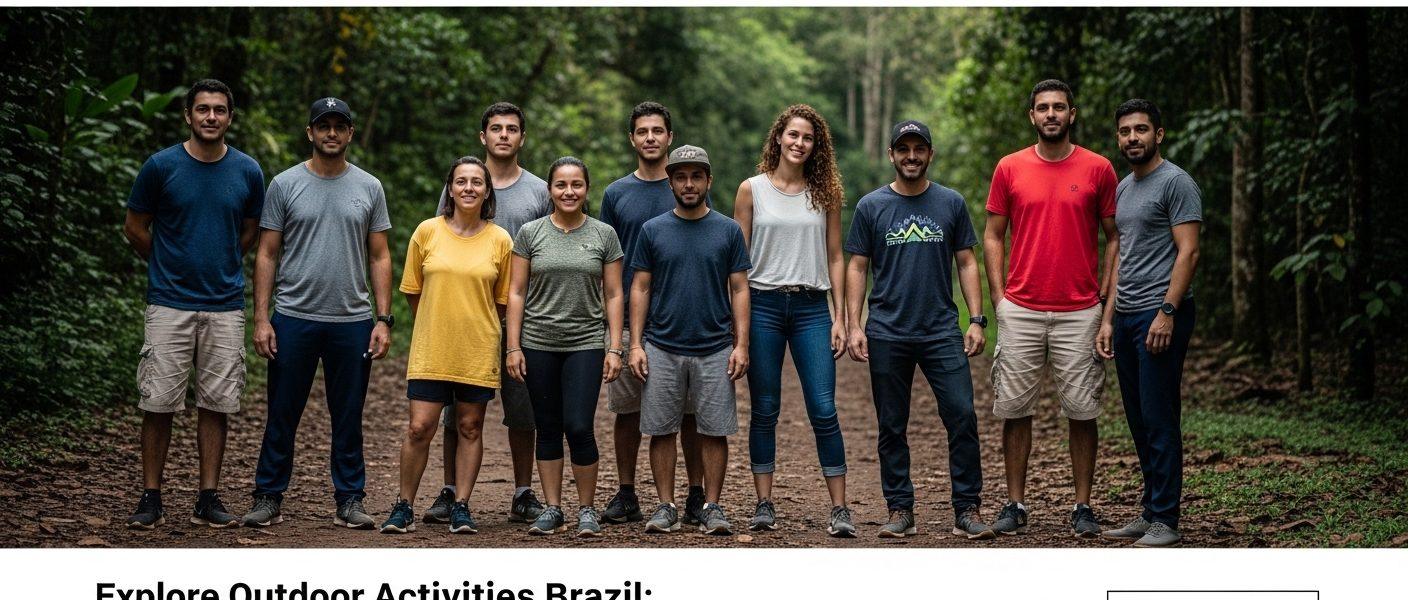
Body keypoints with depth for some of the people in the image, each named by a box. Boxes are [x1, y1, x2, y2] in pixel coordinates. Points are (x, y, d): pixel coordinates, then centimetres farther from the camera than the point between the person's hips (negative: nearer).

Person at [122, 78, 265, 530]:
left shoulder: (247, 171, 3)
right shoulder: (161, 166, -3)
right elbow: (135, 227, 7)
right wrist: (168, 265, 12)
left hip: (225, 305, 2)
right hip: (169, 303, -2)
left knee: (217, 404, 4)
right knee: (159, 402, -1)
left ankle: (208, 500, 12)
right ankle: (151, 500, 7)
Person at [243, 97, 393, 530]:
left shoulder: (368, 188, 7)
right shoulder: (284, 185, 2)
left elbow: (379, 258, 8)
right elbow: (267, 255, 2)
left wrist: (383, 319, -1)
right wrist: (261, 319, -5)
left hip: (352, 321, 1)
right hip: (294, 319, -1)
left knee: (348, 418, 8)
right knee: (282, 415, 4)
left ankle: (349, 500, 15)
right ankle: (269, 498, 13)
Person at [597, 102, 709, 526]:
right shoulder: (617, 194, 8)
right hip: (629, 320, 1)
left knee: (690, 410, 2)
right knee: (627, 410, 5)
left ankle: (696, 496, 10)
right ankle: (626, 495, 14)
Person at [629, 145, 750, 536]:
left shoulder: (728, 230, 4)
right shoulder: (653, 230, 5)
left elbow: (739, 290, 4)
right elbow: (640, 288, 6)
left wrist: (741, 345, -4)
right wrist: (635, 345, -2)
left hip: (715, 350, 0)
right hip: (662, 349, 1)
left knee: (714, 431, 1)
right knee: (662, 430, 3)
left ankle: (711, 507, 10)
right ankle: (666, 507, 12)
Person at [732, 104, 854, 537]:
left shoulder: (825, 193, 8)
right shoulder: (752, 190, 4)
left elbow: (835, 257, 9)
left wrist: (840, 318, 3)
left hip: (811, 307, 0)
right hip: (763, 304, 0)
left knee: (824, 409, -6)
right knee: (765, 410, 4)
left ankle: (839, 510, -2)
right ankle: (764, 505, 11)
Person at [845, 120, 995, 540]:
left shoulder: (951, 204, 7)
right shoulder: (871, 206, 5)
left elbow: (966, 264, 9)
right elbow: (857, 268, 6)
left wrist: (976, 320, 0)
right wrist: (854, 325, -3)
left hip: (942, 332, 0)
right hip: (887, 335, 0)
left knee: (963, 417, -8)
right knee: (892, 427, 5)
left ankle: (967, 510, -1)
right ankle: (900, 511, 13)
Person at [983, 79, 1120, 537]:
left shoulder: (1097, 169, 3)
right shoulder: (1010, 168, 6)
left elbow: (1113, 237, 7)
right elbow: (992, 236, 9)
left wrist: (1106, 298, 0)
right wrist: (998, 298, 1)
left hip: (1079, 312, -1)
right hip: (1020, 311, 1)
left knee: (1082, 411, 1)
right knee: (1015, 408, 3)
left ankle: (1083, 507, 10)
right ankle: (1015, 504, 12)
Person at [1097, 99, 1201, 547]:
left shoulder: (1176, 183, -6)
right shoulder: (1123, 189, 19)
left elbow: (1187, 253, -13)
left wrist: (1167, 312, -20)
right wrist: (1109, 318, 17)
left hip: (1160, 315, -9)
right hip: (1126, 318, 9)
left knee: (1159, 421, -8)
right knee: (1139, 422, 11)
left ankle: (1165, 520, -4)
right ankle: (1149, 513, 18)